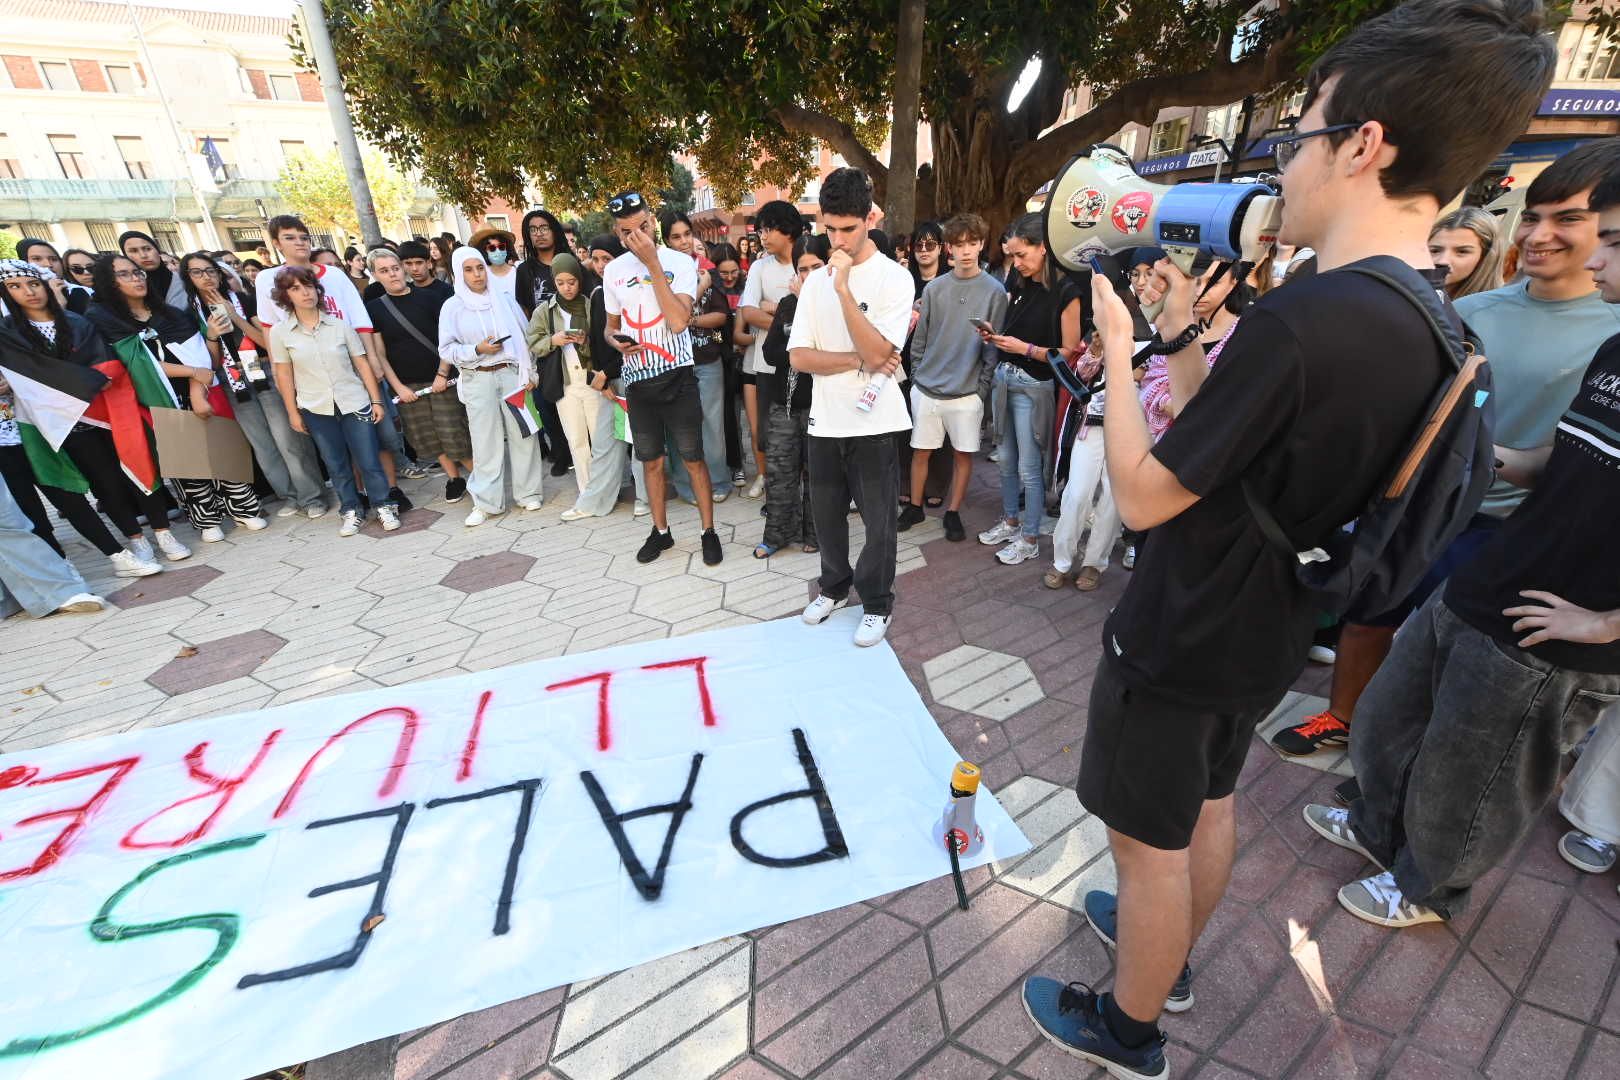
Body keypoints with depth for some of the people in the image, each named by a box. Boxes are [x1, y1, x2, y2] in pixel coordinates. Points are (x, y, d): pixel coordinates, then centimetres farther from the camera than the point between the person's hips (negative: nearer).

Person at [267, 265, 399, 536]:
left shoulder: (340, 324, -1)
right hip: (316, 409, 1)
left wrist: (376, 400, -2)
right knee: (336, 465, 9)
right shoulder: (280, 332, -1)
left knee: (369, 461, 0)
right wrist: (293, 412, 3)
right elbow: (284, 375, 4)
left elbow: (362, 363, 1)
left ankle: (383, 507, 15)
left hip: (354, 403, -1)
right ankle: (351, 511, 21)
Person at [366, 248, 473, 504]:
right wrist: (398, 386, -5)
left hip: (440, 379, -2)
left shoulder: (428, 297, 0)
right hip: (406, 384, 3)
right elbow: (379, 353, 3)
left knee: (453, 433, -8)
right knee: (427, 437, 6)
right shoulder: (374, 308, 4)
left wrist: (442, 374, -10)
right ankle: (454, 478, 21)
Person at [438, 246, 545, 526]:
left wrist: (530, 374, 1)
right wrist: (478, 350, -15)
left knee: (522, 434, 3)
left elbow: (524, 337, 7)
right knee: (485, 441, 1)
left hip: (511, 374, 1)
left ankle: (528, 492, 16)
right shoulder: (452, 307, 2)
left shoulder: (504, 299, 5)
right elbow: (446, 349, 1)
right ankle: (485, 502, 10)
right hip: (477, 380, -1)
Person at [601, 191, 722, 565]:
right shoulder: (614, 270, 7)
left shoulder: (680, 263, -6)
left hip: (676, 376, -4)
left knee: (693, 458, 1)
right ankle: (661, 531, 27)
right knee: (651, 461, 12)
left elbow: (679, 321, -20)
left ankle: (709, 531, 14)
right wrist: (616, 341, -5)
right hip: (636, 378, 4)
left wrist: (653, 264, -20)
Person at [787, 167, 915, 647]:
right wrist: (858, 360, -14)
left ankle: (876, 604, 25)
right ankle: (835, 586, 38)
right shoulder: (816, 280, 7)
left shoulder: (894, 277, -7)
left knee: (877, 518, 6)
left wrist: (844, 288, -22)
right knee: (826, 513, 16)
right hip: (824, 421, 5)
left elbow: (877, 351, -19)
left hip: (873, 422, -4)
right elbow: (799, 357, -2)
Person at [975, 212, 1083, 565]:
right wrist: (994, 336, -2)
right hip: (1004, 378, 7)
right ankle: (1010, 520, 33)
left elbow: (1069, 354, -13)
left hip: (1033, 386, -7)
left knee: (1028, 467, 1)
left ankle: (1030, 539, 15)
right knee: (1006, 459, 15)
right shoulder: (1019, 283, 6)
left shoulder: (1066, 293, -13)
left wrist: (1025, 348, -20)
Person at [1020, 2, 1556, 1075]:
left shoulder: (1303, 318, -30)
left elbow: (1144, 495, -24)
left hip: (1179, 644, -9)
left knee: (1151, 839, 12)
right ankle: (1170, 958, 52)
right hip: (1263, 637, 9)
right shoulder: (1426, 324, 1)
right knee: (1209, 805, 27)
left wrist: (1119, 345, -12)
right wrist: (1184, 337, 8)